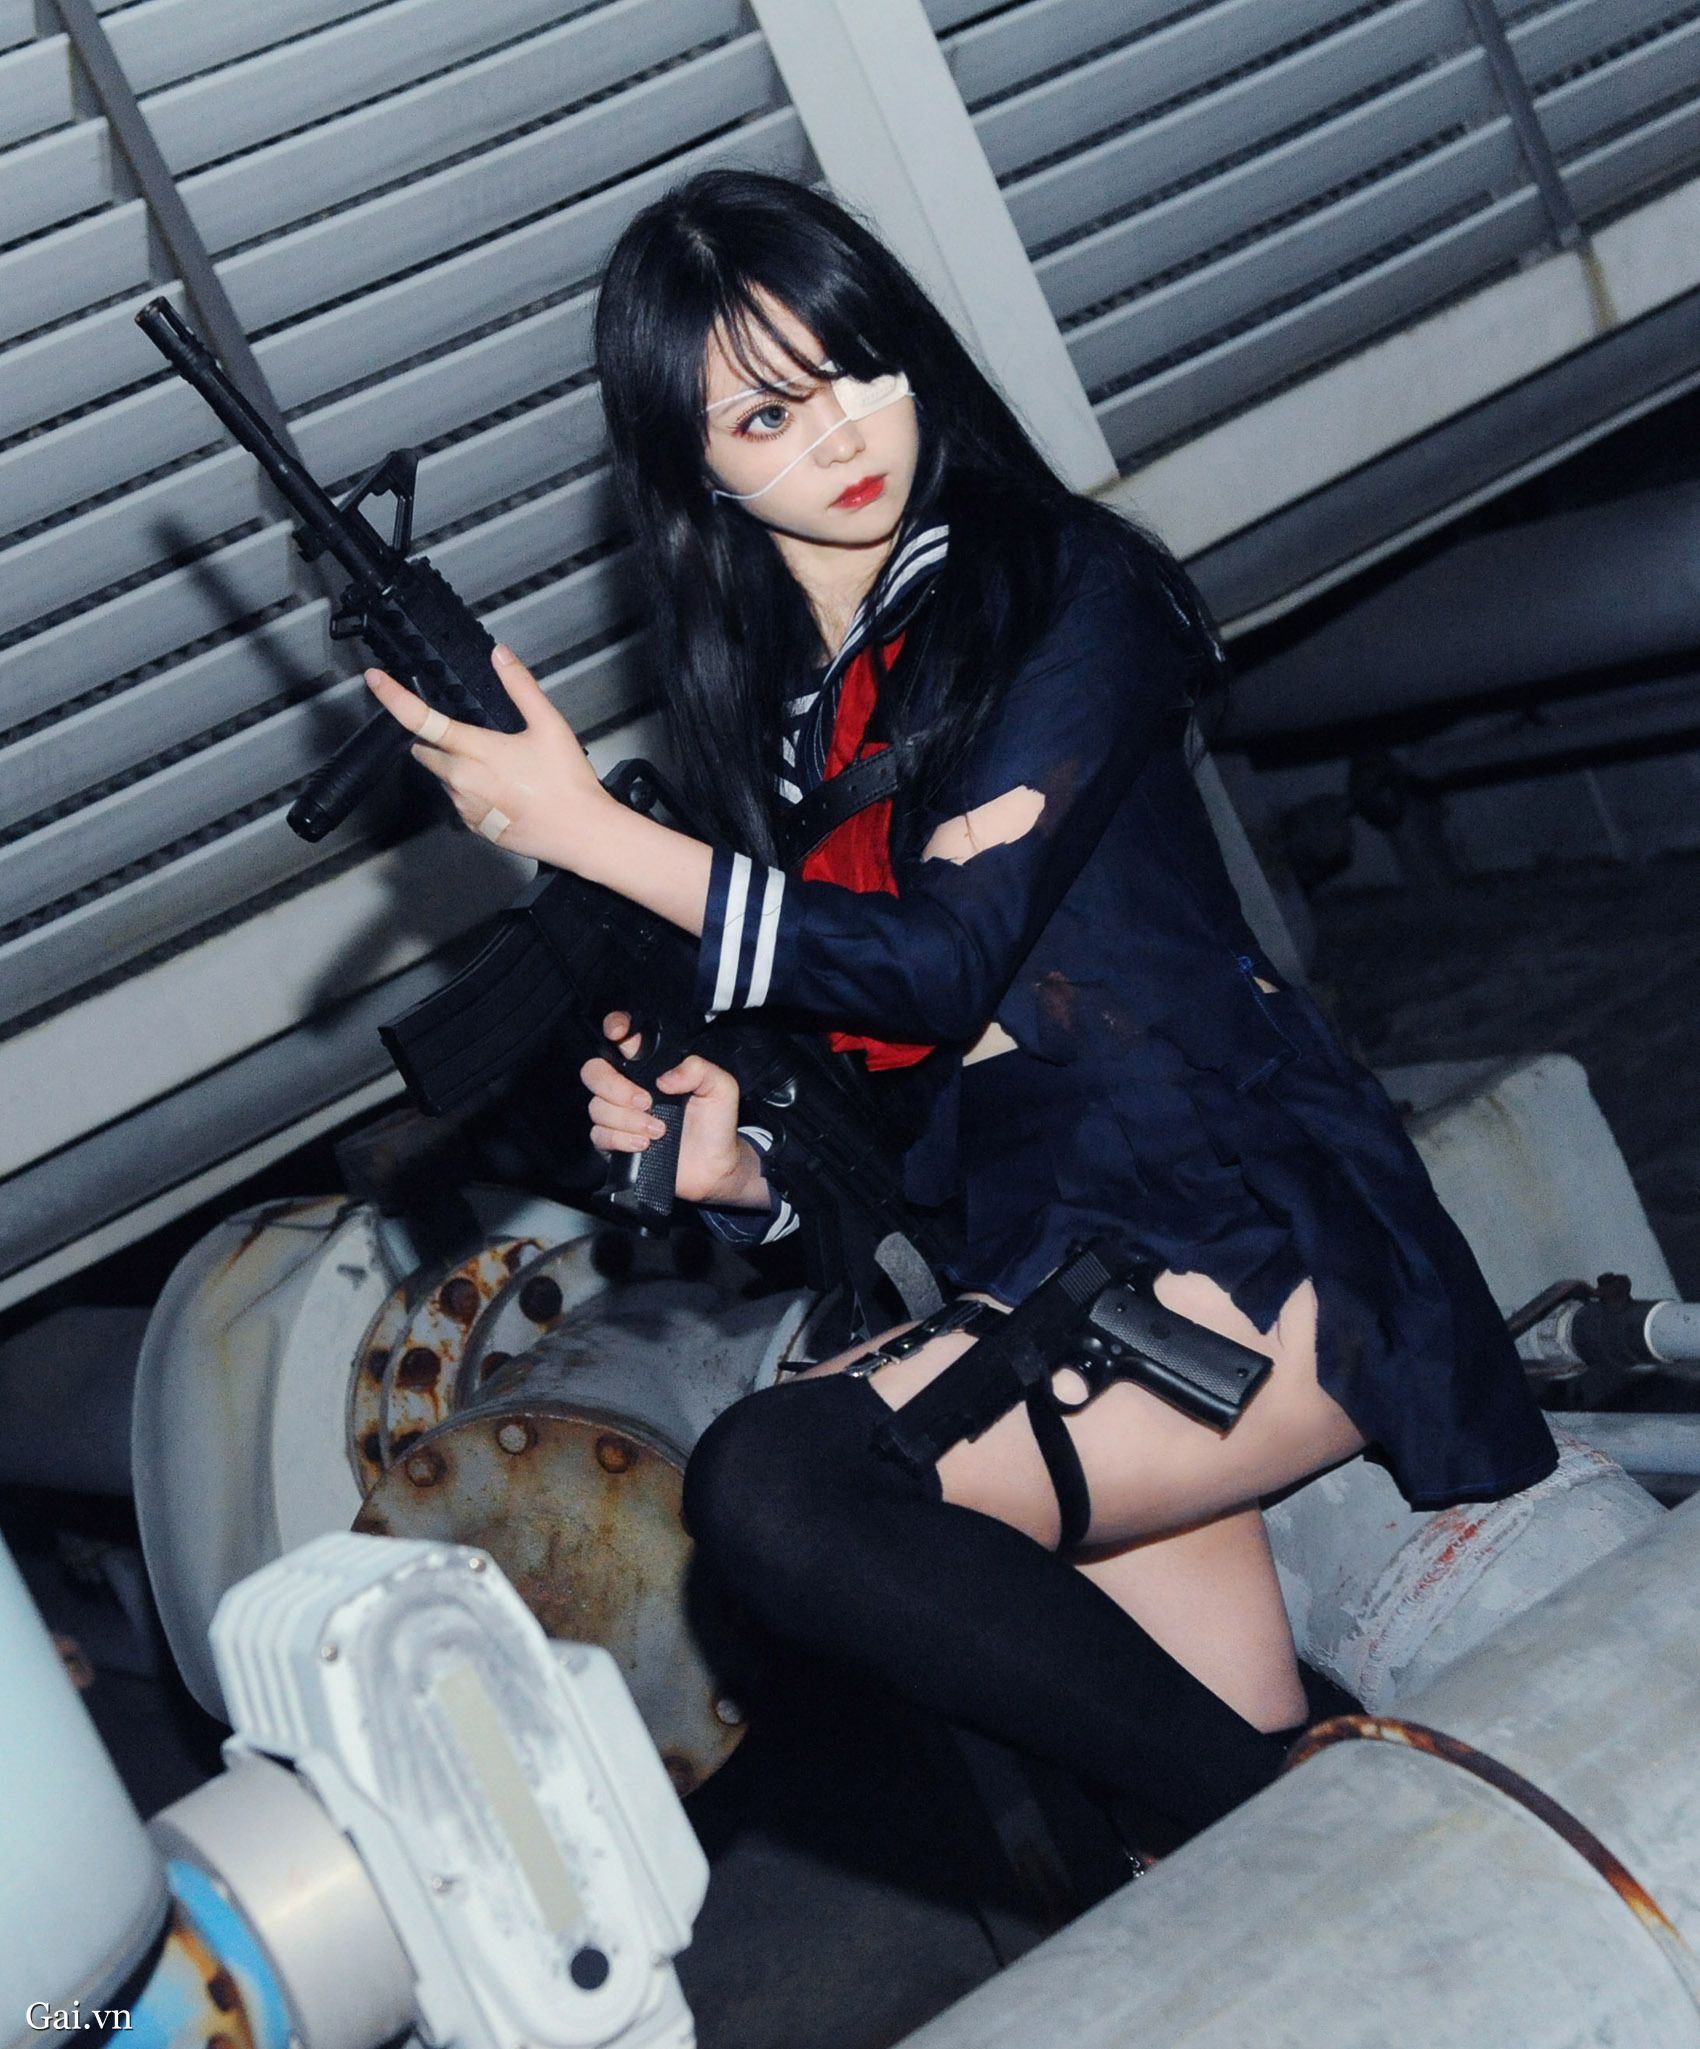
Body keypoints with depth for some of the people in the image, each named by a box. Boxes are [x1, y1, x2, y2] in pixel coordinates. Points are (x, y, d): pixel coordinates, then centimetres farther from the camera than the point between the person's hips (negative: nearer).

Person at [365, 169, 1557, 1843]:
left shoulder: (1070, 591, 0)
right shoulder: (765, 719, 16)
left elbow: (942, 962, -13)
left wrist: (587, 830, -10)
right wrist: (732, 1166, -4)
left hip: (1256, 1236, -6)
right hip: (1042, 1292, 6)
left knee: (770, 1483, -27)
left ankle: (1315, 1834, -17)